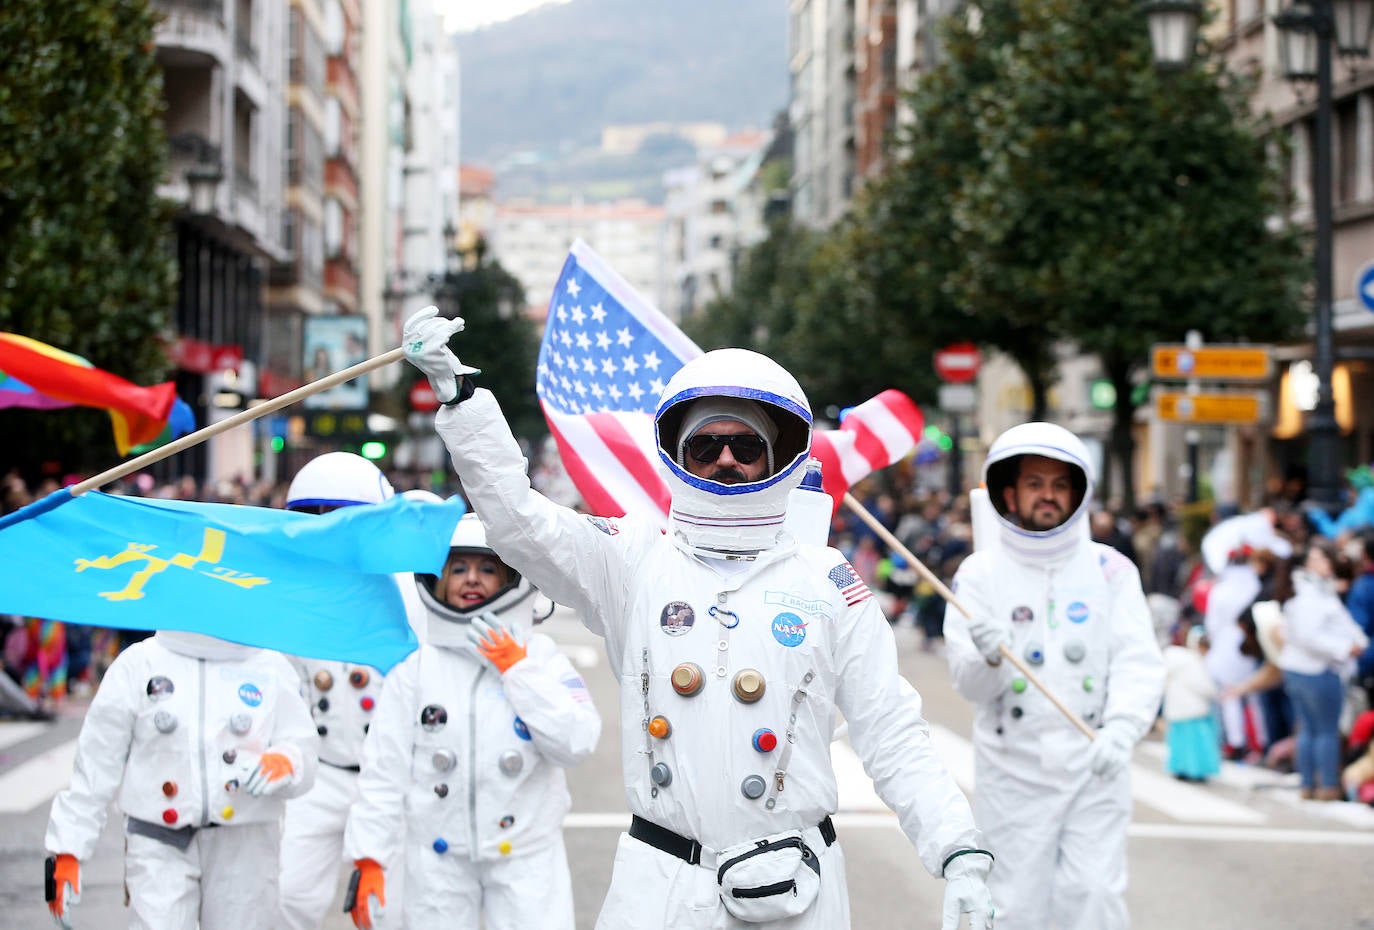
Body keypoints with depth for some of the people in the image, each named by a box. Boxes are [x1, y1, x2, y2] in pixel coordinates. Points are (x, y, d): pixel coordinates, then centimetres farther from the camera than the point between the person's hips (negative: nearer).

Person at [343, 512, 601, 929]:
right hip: (439, 859, 1)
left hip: (527, 853, -1)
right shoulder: (415, 666, 1)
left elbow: (578, 742, -12)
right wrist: (369, 858, -5)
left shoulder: (540, 656, 0)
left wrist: (517, 669, -12)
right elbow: (384, 768, 1)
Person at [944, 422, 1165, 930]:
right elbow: (969, 683, -5)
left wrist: (1122, 726, -22)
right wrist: (989, 659, -28)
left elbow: (1139, 660, -4)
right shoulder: (981, 572, 1)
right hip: (1013, 767, 0)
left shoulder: (1111, 569, 4)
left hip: (1094, 766, 1)